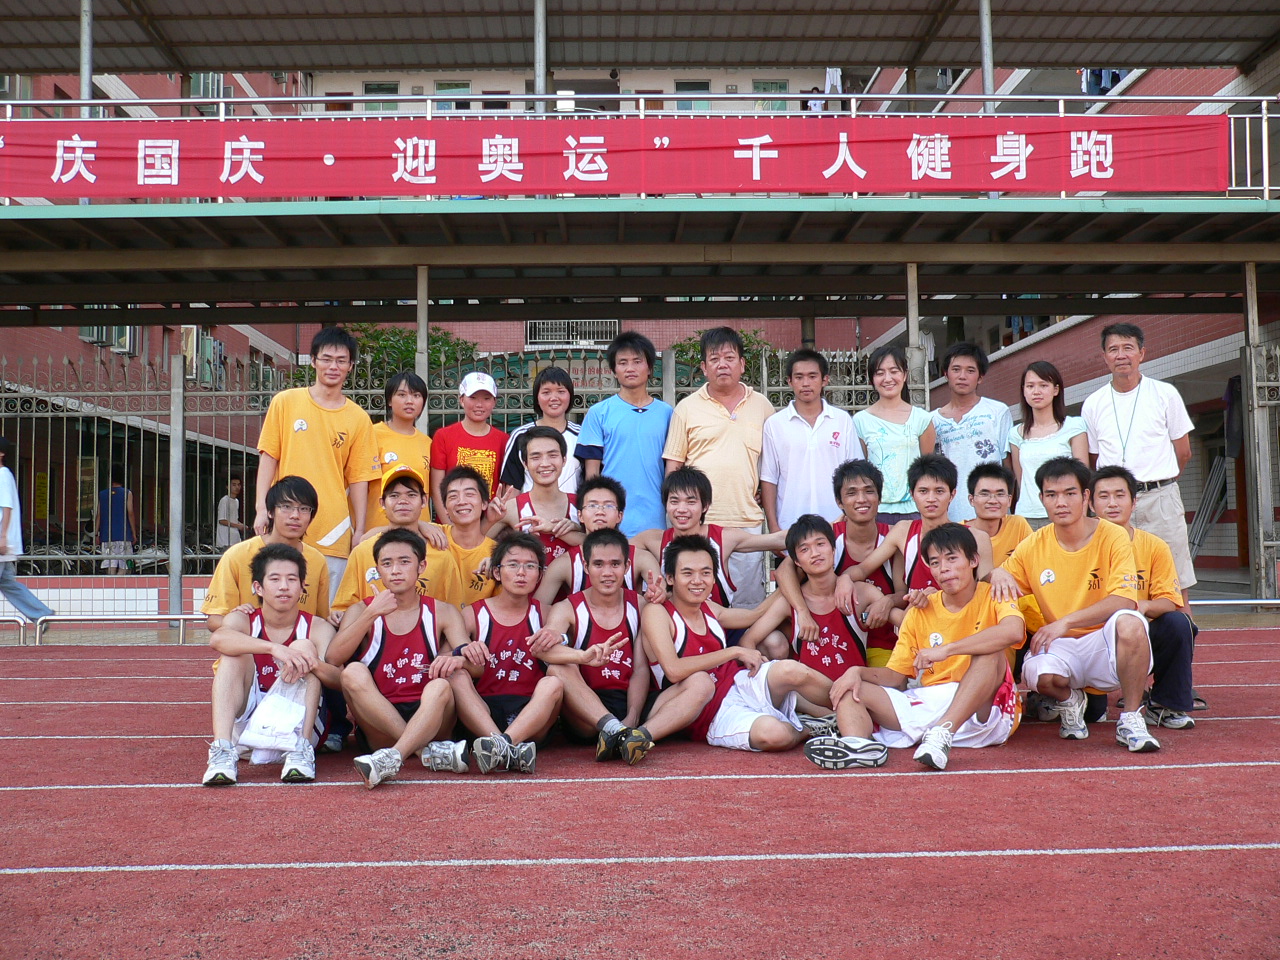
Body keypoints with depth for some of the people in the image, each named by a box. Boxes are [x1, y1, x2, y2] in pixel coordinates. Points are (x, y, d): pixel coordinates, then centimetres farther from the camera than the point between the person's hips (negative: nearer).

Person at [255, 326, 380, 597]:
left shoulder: (359, 419, 6)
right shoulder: (285, 402, 5)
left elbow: (358, 479, 6)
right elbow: (268, 457, 6)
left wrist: (359, 530, 2)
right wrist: (261, 508, -3)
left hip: (333, 530, 0)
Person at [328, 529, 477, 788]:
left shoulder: (443, 612, 11)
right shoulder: (361, 611, 11)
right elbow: (332, 660, -7)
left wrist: (457, 659, -27)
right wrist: (371, 614, -17)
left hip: (429, 720, -1)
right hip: (377, 725, 1)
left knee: (440, 686, -30)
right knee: (353, 672, -26)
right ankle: (432, 752, -33)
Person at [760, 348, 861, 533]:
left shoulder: (843, 420, 6)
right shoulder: (774, 424, 4)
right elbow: (768, 479, 4)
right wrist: (773, 527, -2)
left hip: (835, 524, 1)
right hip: (789, 526, -1)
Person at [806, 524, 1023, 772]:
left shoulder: (993, 596, 0)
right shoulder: (920, 612, 12)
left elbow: (1014, 631, -25)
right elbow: (895, 677, 11)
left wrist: (946, 650, -30)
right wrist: (857, 672, -10)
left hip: (984, 712, -4)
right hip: (929, 703, 4)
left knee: (989, 654, -30)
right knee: (848, 690, -9)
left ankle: (943, 733, -42)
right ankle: (858, 744, -42)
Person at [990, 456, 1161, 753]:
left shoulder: (1113, 536, -7)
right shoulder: (1033, 546, 3)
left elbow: (1125, 601, -18)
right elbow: (1001, 592, 13)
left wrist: (1065, 622, -24)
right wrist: (998, 574, -12)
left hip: (1104, 643, -2)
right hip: (1060, 648, 2)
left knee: (1129, 622, -36)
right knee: (1041, 673, -34)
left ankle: (1131, 719, -17)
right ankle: (1070, 701, 6)